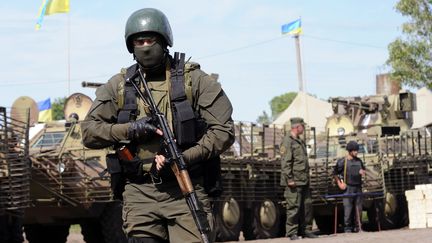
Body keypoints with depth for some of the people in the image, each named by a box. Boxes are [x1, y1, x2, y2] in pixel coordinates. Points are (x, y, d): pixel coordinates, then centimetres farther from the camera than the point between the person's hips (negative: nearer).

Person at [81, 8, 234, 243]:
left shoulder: (194, 80, 3)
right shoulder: (119, 86, 10)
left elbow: (224, 131, -1)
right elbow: (89, 131, 8)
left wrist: (184, 158, -14)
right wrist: (130, 130, -10)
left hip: (184, 191, -2)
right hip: (140, 193, 2)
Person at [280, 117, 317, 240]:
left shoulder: (300, 141, 19)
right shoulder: (288, 141, -10)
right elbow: (285, 162, -16)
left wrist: (307, 178, 22)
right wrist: (289, 179, -20)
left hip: (304, 181, 9)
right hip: (294, 182, -9)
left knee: (307, 206, 10)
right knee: (294, 207, -6)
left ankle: (306, 230, 17)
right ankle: (292, 233, -2)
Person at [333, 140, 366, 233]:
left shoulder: (359, 161, 12)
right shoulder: (342, 161, -4)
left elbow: (363, 170, 26)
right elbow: (335, 173, 0)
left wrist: (363, 172, 2)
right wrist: (339, 183, -9)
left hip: (358, 187, 5)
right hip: (348, 188, -5)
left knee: (358, 208, 6)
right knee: (348, 208, -8)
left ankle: (358, 226, 14)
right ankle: (347, 228, -2)